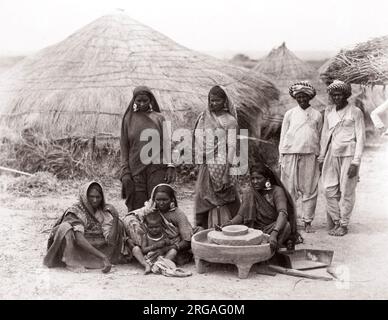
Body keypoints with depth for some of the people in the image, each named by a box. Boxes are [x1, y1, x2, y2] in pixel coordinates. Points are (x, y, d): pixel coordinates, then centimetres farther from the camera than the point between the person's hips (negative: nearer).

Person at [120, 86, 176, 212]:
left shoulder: (159, 118, 7)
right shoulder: (129, 119, 9)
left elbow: (167, 142, 4)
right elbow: (124, 146, 8)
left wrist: (170, 166, -6)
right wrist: (125, 172, 0)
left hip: (157, 168, -1)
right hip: (135, 169, 1)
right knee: (136, 208, -1)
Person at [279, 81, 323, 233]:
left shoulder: (317, 115, 12)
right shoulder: (290, 114, 11)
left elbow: (319, 137, 14)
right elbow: (283, 136, 12)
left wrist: (319, 157, 9)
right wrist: (281, 158, 6)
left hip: (310, 155, 0)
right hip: (290, 153, 0)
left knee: (309, 190, 0)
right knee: (289, 188, -1)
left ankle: (307, 222, 7)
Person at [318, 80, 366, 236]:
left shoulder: (355, 112, -3)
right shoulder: (328, 111, 11)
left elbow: (360, 138, -5)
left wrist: (356, 162, -11)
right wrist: (321, 157, 14)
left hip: (348, 155, -4)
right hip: (332, 155, 4)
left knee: (346, 191, -1)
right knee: (330, 190, 0)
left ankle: (343, 224, 9)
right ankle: (335, 221, 12)